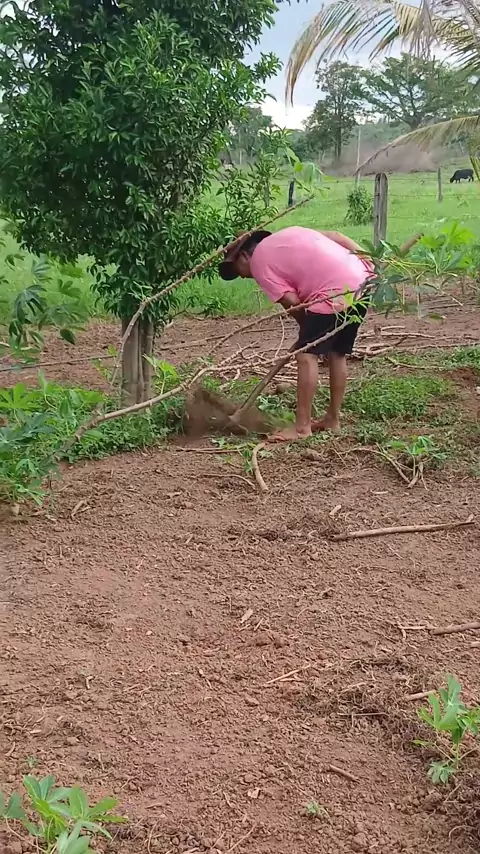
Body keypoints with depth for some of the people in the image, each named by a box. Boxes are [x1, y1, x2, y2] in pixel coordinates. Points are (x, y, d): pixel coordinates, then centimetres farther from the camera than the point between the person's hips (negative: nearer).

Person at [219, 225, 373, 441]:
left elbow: (293, 304, -2)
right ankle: (332, 419, 27)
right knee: (337, 353, 18)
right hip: (363, 279, 9)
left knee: (306, 355, -3)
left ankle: (302, 427, -1)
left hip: (337, 293, -9)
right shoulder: (288, 233, 27)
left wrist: (308, 330, 15)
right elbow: (335, 236, 21)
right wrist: (368, 260, 15)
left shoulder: (258, 262, 4)